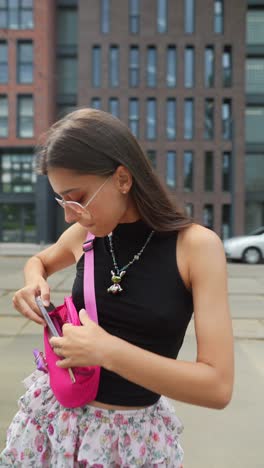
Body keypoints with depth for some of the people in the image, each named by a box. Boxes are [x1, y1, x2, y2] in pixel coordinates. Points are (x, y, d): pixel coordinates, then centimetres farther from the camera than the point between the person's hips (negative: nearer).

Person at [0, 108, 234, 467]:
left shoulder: (197, 245, -18)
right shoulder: (84, 235, -5)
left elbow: (218, 387, -20)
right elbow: (40, 261, 19)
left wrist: (108, 350, -26)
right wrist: (33, 283, -4)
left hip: (133, 435, -3)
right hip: (55, 415, 4)